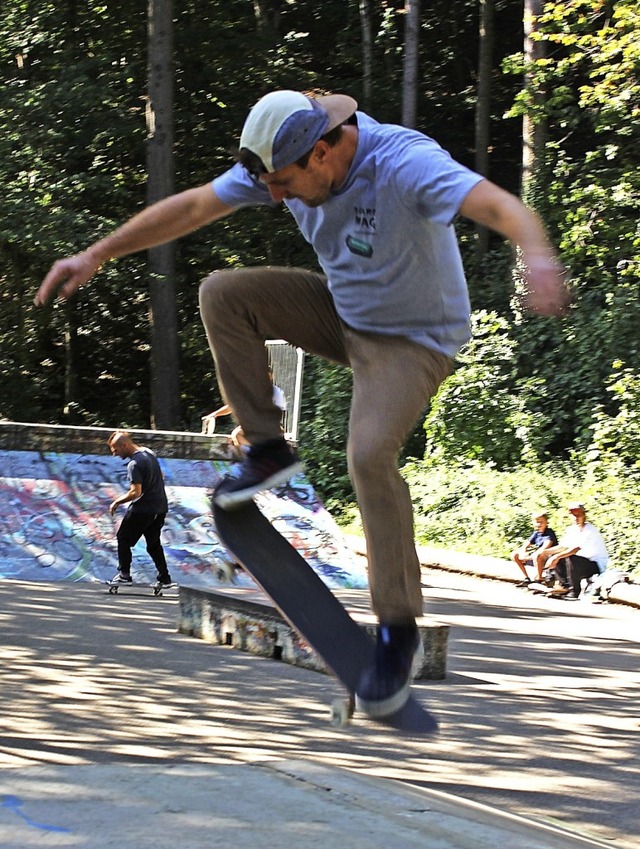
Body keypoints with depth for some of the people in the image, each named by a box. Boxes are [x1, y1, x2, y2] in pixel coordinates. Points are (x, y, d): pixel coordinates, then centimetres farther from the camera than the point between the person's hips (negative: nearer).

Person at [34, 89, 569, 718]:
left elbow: (499, 206, -50)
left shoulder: (404, 163, -34)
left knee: (369, 455, -27)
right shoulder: (287, 155, -13)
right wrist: (96, 255, -6)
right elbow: (193, 206, -5)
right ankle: (268, 449, 4)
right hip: (341, 310, 7)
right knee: (221, 294, -8)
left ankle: (398, 628, -12)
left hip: (414, 336, -7)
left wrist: (538, 254, -72)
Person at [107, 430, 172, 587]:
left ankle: (124, 574, 5)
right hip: (160, 507, 8)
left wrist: (117, 502, -13)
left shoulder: (134, 464, -21)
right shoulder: (149, 453, 7)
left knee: (123, 539, 7)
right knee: (154, 543, 16)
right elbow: (161, 476, 21)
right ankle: (164, 578, 12)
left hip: (142, 509, -8)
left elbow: (135, 492, -25)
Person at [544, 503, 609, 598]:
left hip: (597, 565, -8)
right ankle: (565, 586, -3)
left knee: (571, 558, -34)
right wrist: (545, 552, -10)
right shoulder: (571, 529, 6)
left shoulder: (590, 530, -19)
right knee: (552, 557, 2)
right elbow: (563, 547, 5)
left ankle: (575, 591, -22)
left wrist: (557, 556, -32)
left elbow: (576, 549, -29)